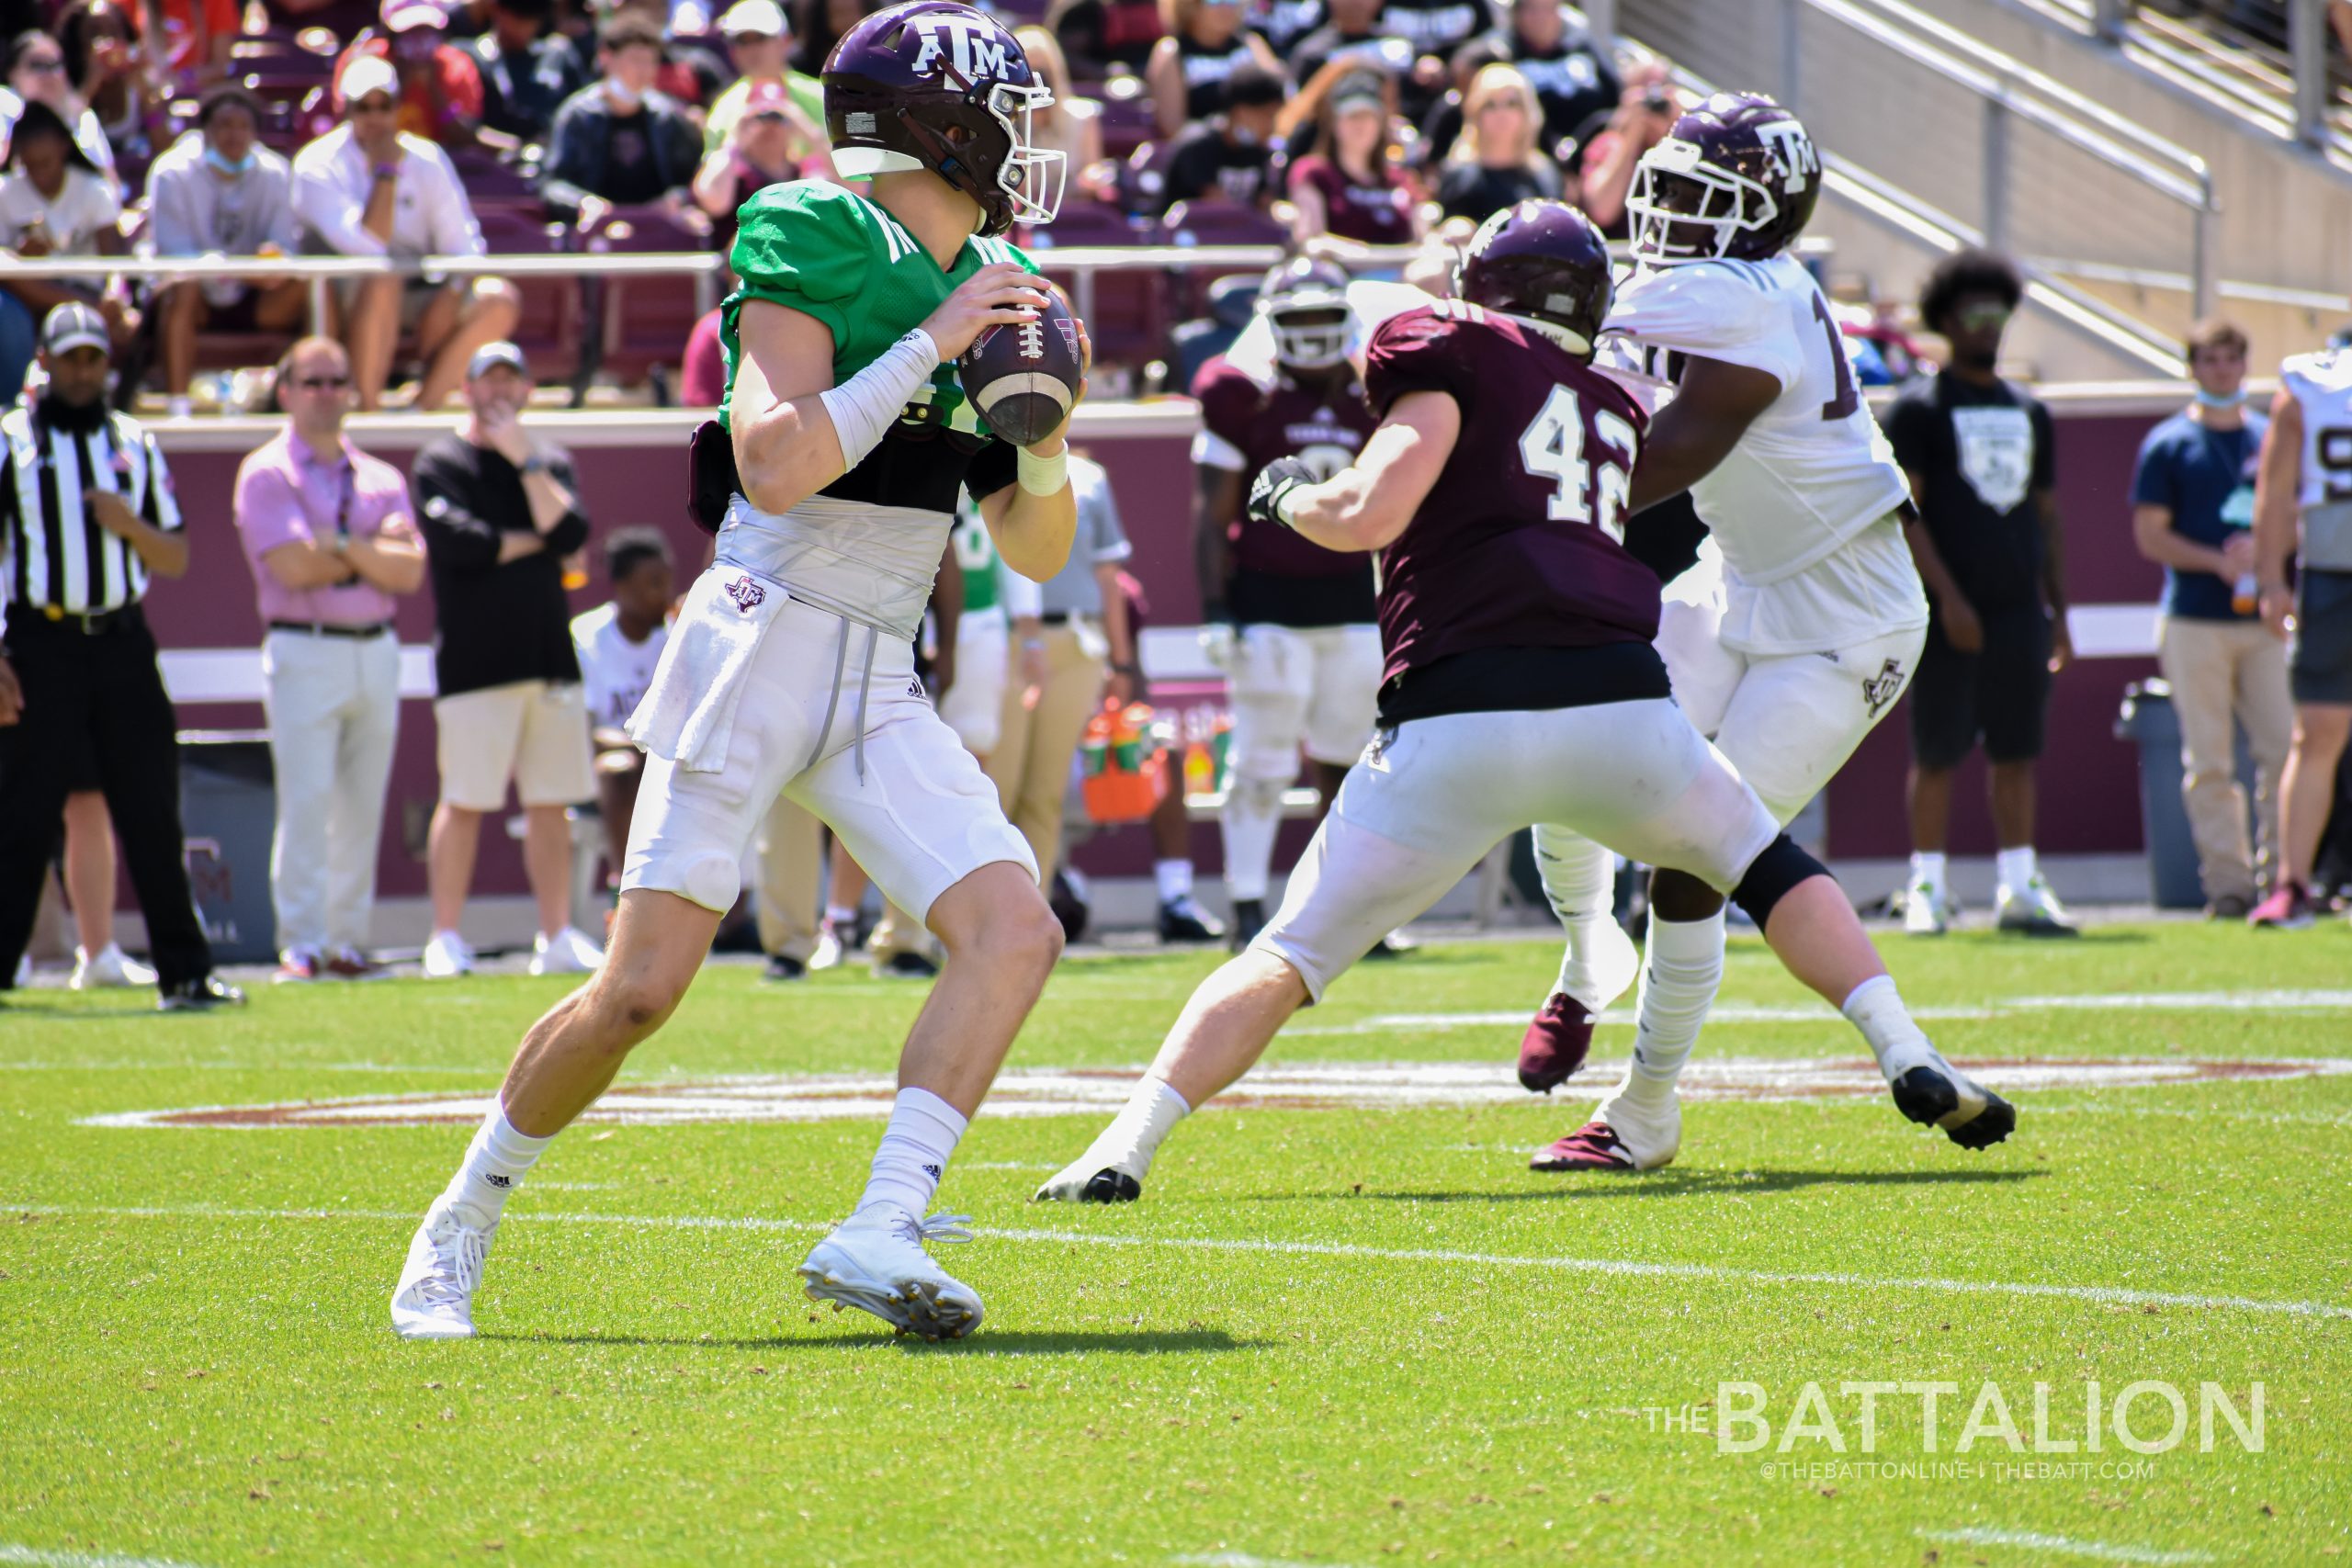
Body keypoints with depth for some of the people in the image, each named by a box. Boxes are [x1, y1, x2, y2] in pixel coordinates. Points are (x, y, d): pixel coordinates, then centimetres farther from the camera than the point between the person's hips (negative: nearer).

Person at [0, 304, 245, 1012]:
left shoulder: (135, 444, 14)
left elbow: (175, 560, 15)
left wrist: (131, 525, -6)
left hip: (122, 643, 3)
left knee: (153, 814, 3)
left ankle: (184, 973, 7)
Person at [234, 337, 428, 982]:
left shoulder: (381, 479, 14)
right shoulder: (266, 473, -1)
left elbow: (410, 571, 1)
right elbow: (293, 566, -15)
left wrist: (345, 546, -12)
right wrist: (376, 553, -5)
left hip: (377, 653, 5)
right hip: (304, 653, -5)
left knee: (362, 808, 7)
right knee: (306, 802, -11)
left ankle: (347, 943, 11)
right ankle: (301, 947, -12)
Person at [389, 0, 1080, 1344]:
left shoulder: (991, 283, 12)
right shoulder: (816, 245, -9)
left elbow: (1036, 549, 17)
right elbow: (775, 468, -22)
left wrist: (1045, 434, -3)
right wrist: (932, 341, -20)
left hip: (881, 682, 7)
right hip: (763, 640, -7)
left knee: (1017, 931, -14)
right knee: (642, 989, -6)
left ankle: (881, 1234, -19)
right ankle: (466, 1219, 16)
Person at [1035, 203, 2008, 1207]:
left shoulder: (1453, 351, 8)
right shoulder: (1614, 414, 26)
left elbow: (1368, 515, -3)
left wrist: (1290, 498, 17)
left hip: (1460, 719, -3)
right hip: (1618, 701, 3)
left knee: (1290, 955, 6)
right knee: (1767, 868, 28)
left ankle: (1125, 1147, -6)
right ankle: (1908, 1059, 13)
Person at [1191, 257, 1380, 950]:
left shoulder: (1370, 401, 10)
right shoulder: (1248, 400, -3)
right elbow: (1212, 516, -2)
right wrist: (1216, 610, -8)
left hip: (1351, 599, 4)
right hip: (1268, 599, -4)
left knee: (1348, 762, 6)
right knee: (1263, 762, -6)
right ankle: (1248, 912, -2)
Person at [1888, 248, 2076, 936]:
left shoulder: (2029, 412, 16)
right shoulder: (1919, 408, -1)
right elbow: (1904, 512, -8)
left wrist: (2058, 613, 14)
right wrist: (1948, 596, -16)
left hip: (2019, 607, 5)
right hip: (1951, 612, -5)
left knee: (2017, 751, 6)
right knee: (1937, 752, -2)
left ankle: (2019, 887, 9)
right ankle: (1927, 887, 5)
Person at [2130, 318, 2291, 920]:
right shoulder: (2168, 443, 4)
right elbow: (2150, 534, 0)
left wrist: (2263, 550, -7)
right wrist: (2218, 561, -14)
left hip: (2264, 621, 3)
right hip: (2194, 620, -3)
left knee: (2283, 748, -4)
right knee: (2208, 762, -3)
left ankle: (2278, 872, 3)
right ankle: (2227, 880, -1)